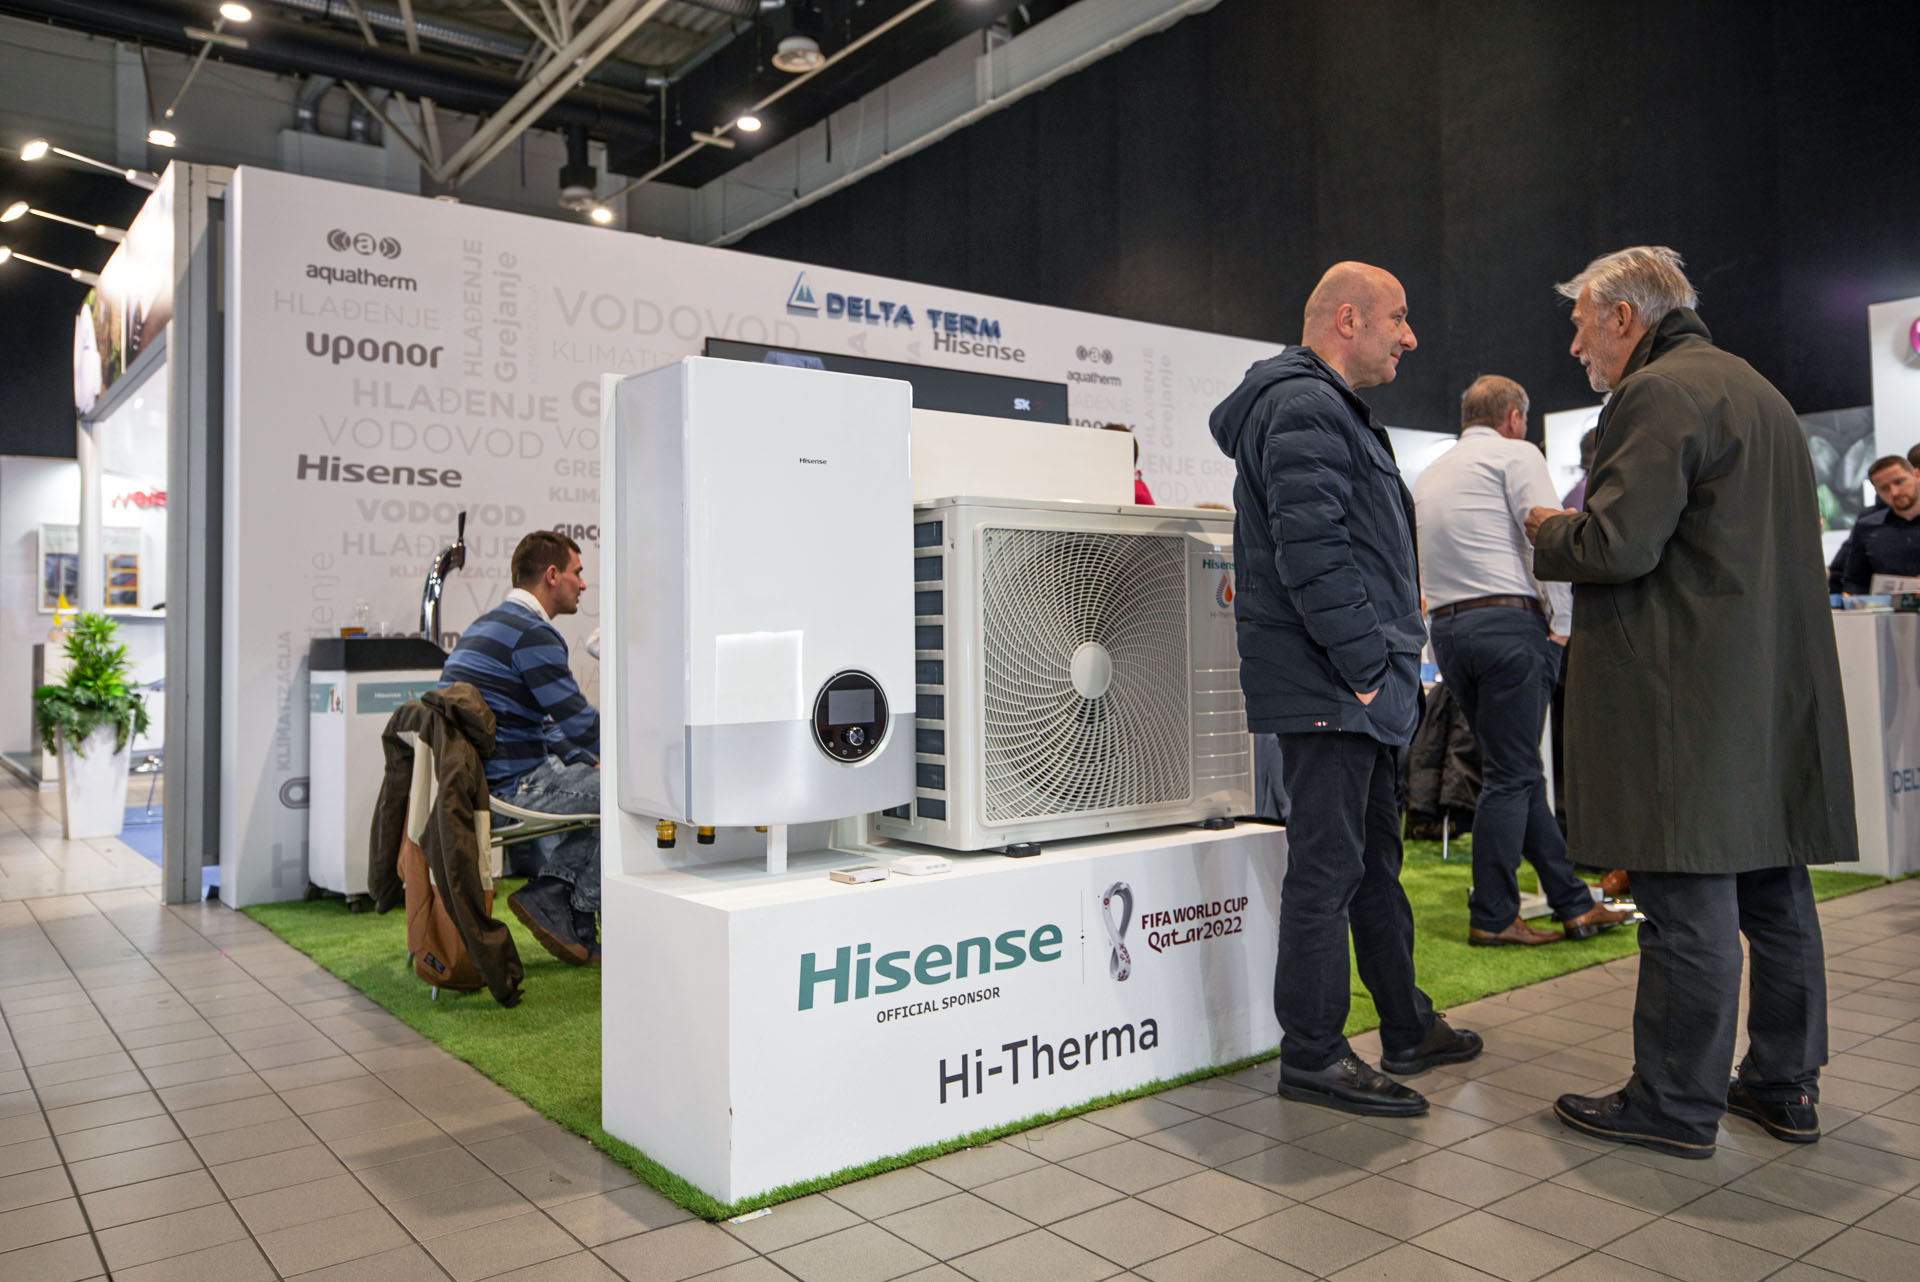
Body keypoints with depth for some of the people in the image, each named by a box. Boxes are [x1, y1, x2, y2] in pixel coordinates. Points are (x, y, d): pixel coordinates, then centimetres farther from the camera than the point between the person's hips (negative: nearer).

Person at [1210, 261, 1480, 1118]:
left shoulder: (1330, 410, 23)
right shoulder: (1303, 407, -12)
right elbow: (1311, 551, -23)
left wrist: (1387, 662, 19)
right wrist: (1364, 666, -20)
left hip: (1355, 690, 11)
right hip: (1326, 687, -11)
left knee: (1376, 857, 18)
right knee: (1327, 867, -5)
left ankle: (1408, 1030, 31)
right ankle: (1311, 1056, 6)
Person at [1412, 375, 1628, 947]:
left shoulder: (1428, 475, 21)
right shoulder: (1515, 454, 0)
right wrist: (1562, 625, -7)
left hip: (1445, 627, 8)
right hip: (1508, 622, -7)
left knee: (1519, 771, 11)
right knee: (1510, 776, -2)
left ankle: (1573, 903, 17)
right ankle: (1492, 917, 2)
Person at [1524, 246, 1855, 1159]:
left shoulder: (1659, 393, -11)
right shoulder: (1756, 390, 21)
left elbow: (1617, 544, -20)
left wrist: (1547, 531, 0)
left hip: (1686, 697, -10)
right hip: (1776, 689, 10)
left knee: (1687, 903, -3)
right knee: (1774, 893, 15)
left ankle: (1677, 1104, 7)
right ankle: (1786, 1084, 26)